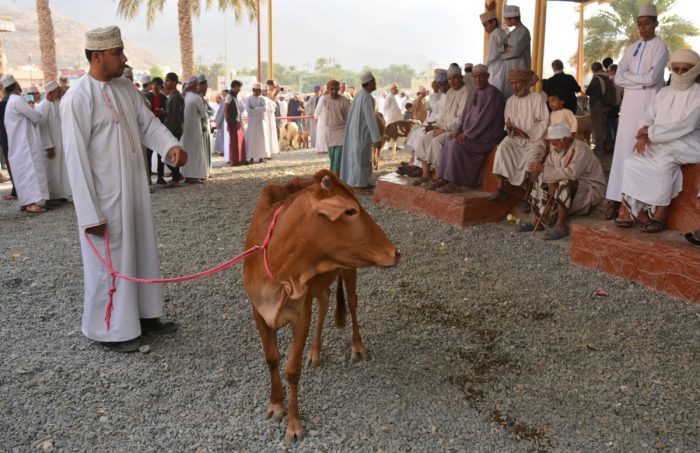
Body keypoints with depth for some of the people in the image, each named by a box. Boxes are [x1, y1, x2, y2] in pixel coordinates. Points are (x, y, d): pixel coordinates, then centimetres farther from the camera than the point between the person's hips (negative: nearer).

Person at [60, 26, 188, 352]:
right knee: (111, 261, 5)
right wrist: (90, 213, -18)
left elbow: (148, 123, 8)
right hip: (104, 197, -7)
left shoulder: (126, 88, 5)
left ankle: (144, 314, 32)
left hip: (135, 190, 7)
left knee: (142, 253, 16)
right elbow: (76, 158, -18)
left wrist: (171, 145, -16)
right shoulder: (78, 98, -17)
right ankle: (109, 329, 22)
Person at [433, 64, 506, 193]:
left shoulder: (492, 93, -11)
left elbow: (485, 118, -18)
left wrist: (467, 133, -19)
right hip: (471, 134, 8)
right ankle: (449, 180, -12)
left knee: (456, 145, -25)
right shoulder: (473, 93, 16)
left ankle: (455, 183, -19)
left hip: (487, 136, -8)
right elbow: (465, 115, 17)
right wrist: (459, 131, 0)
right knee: (449, 142, -11)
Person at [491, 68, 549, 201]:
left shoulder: (538, 97, 0)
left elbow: (544, 121, -5)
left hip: (535, 139, -3)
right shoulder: (510, 101, 12)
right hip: (515, 138, 3)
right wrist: (510, 129, -15)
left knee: (533, 155, -34)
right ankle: (501, 188, -29)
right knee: (502, 148, -28)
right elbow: (508, 124, 10)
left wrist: (529, 134, -15)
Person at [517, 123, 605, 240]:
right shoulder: (557, 147, 0)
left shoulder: (580, 150, -25)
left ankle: (561, 226, -28)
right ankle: (538, 221, -2)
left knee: (564, 185, -34)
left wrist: (543, 169, -35)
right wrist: (551, 181, -22)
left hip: (590, 188, -8)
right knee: (541, 183, -1)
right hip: (571, 185, 8)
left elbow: (571, 173, -37)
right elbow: (548, 165, -1)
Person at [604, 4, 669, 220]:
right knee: (624, 148, -2)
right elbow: (618, 78, 5)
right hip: (629, 101, 5)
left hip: (649, 101, -4)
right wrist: (640, 80, -8)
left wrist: (629, 76, -2)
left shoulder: (660, 47, 0)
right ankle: (616, 199, -4)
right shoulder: (632, 48, 15)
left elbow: (652, 78, -13)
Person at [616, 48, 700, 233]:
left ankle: (660, 215, -24)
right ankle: (637, 210, -13)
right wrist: (644, 134, -14)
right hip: (662, 145, 6)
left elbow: (685, 126, -18)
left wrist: (651, 132, -16)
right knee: (632, 162, -16)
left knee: (664, 164, -34)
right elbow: (648, 117, 9)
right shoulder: (664, 92, 14)